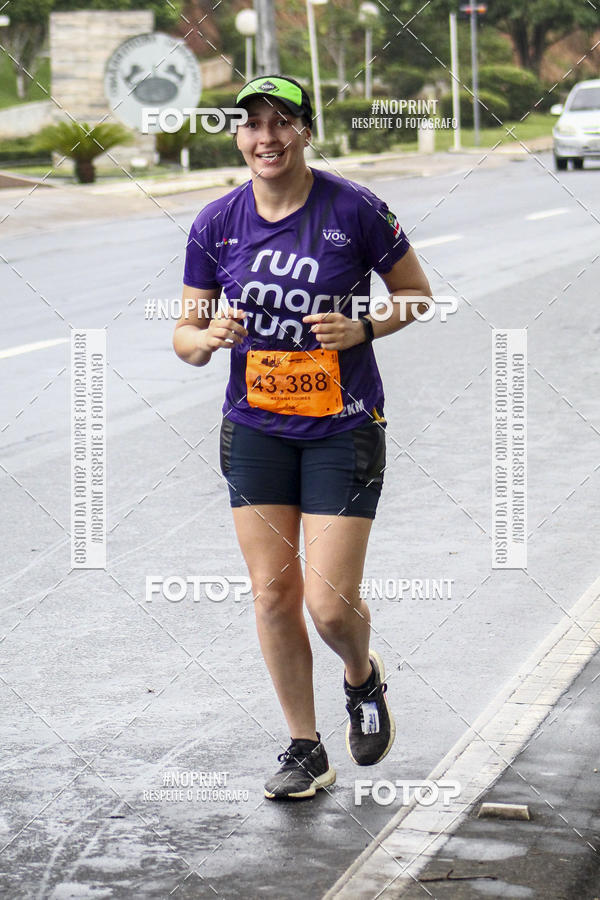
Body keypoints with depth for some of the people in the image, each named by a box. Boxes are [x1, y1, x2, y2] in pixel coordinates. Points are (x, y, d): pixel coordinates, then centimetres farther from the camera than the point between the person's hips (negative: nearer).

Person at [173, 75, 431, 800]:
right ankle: (305, 750, 20)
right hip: (255, 431, 3)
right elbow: (185, 333, 5)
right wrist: (209, 337, -17)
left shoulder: (354, 210, -10)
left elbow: (416, 295, 3)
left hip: (343, 429, -3)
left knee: (331, 604, -7)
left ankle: (363, 679, 29)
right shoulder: (217, 223, -1)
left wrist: (362, 330, -14)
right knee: (273, 593, 4)